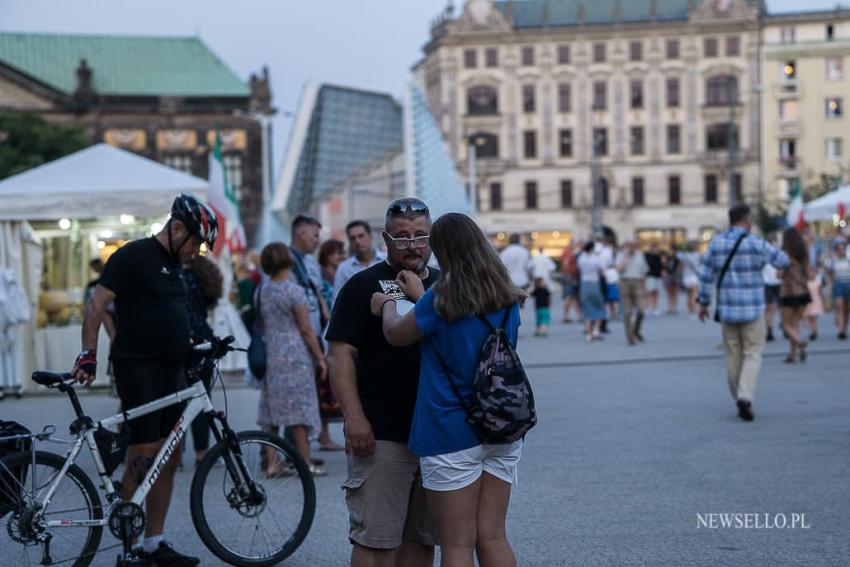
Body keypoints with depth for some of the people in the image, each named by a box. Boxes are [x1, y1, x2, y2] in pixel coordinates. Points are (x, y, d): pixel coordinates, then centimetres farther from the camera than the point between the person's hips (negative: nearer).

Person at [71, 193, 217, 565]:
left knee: (169, 459, 9)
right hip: (138, 368, -9)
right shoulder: (135, 256, -8)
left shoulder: (173, 265, 18)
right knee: (142, 460, -9)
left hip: (171, 371, 9)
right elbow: (96, 305, -13)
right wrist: (88, 354, -20)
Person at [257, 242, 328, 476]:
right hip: (295, 355, -6)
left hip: (269, 353, 6)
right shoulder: (294, 291, -12)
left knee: (271, 408, 7)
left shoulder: (262, 289, 7)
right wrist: (320, 358, -4)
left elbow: (261, 326, 13)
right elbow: (306, 329, -10)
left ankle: (271, 463, 8)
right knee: (298, 407, -1)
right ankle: (305, 462, 2)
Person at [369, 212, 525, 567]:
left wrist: (387, 305, 22)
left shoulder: (441, 301, -14)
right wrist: (421, 297, 28)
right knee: (493, 537, 11)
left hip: (452, 435, -6)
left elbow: (396, 335, 2)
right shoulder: (507, 300, 3)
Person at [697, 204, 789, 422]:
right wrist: (769, 251, 22)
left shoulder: (716, 243, 0)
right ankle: (745, 398, -16)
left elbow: (706, 275, 2)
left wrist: (703, 303, 12)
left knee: (733, 357, 13)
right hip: (752, 309, -4)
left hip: (727, 309, 4)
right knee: (752, 355, 2)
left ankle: (741, 402, 21)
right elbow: (782, 261, 1)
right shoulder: (755, 244, -11)